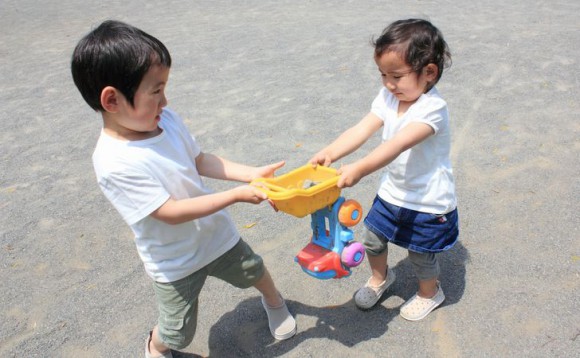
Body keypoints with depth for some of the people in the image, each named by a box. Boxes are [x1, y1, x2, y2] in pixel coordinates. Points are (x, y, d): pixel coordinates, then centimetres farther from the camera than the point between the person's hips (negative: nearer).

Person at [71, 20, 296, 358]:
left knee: (255, 271, 28)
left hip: (218, 236, 6)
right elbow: (171, 212, -30)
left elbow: (200, 160, 0)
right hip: (176, 263, -5)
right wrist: (236, 195, -28)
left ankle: (274, 301, 61)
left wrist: (251, 173, -9)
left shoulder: (166, 119, -13)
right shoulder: (115, 163, -31)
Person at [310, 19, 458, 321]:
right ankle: (380, 277, 50)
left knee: (421, 254, 14)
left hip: (428, 202, -6)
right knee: (372, 239, 18)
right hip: (393, 192, 6)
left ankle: (430, 293, 46)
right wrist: (330, 152, -34)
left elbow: (398, 144, -43)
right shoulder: (388, 98, -7)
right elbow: (362, 129, -19)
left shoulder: (432, 108, -28)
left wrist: (359, 169, -54)